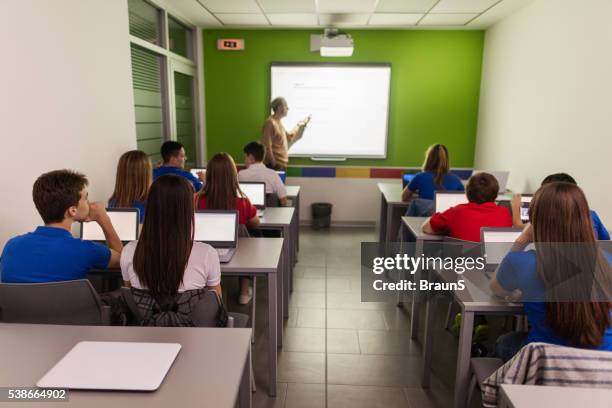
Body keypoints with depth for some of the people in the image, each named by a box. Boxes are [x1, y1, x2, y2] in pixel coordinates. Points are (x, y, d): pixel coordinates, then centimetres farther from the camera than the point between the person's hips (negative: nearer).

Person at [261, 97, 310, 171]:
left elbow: (289, 137, 27)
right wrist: (273, 163, -20)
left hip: (282, 164, 10)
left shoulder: (279, 122, 14)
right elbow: (267, 146, -19)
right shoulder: (270, 122, -14)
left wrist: (302, 125, 25)